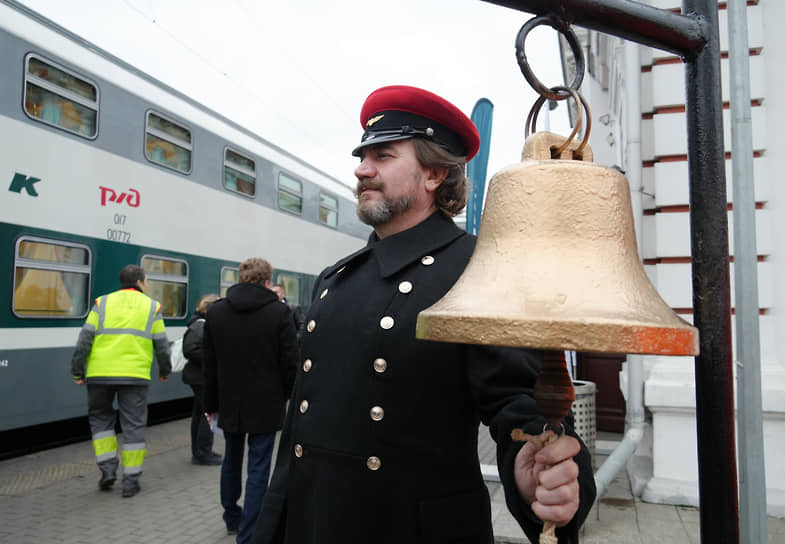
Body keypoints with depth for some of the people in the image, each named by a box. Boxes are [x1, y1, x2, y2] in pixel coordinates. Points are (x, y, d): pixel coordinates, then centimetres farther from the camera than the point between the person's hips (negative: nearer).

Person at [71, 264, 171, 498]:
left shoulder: (102, 303, 9)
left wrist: (77, 372, 8)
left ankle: (108, 467, 13)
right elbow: (161, 345, 8)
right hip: (135, 375, -1)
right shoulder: (152, 307, 7)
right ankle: (131, 480, 10)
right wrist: (164, 371, 22)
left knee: (100, 418, 21)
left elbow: (84, 340, 2)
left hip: (100, 374, 1)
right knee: (133, 425, 7)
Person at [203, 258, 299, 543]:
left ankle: (232, 517, 40)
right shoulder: (279, 312, -12)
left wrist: (211, 403, 11)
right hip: (265, 404, -4)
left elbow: (210, 364, 3)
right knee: (258, 469, 4)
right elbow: (290, 363, -10)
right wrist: (288, 396, 6)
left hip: (230, 403, 4)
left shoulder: (215, 311, 0)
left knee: (232, 460, 23)